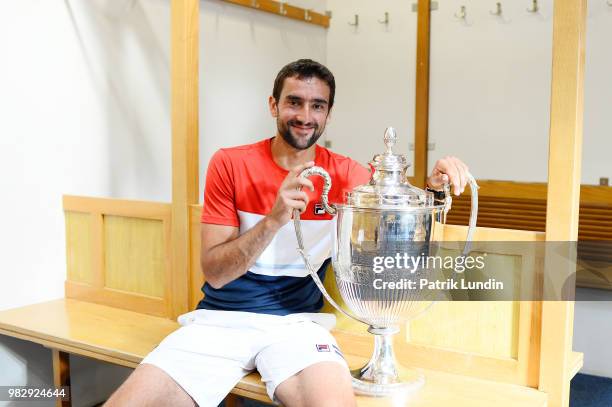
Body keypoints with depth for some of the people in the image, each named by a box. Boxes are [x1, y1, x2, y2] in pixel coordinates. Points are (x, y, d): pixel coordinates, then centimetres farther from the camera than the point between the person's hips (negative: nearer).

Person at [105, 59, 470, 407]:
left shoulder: (346, 174, 2)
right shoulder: (230, 164, -3)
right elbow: (214, 273, -7)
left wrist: (435, 185, -14)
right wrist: (274, 219, -23)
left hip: (296, 321, 0)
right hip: (220, 318, 0)